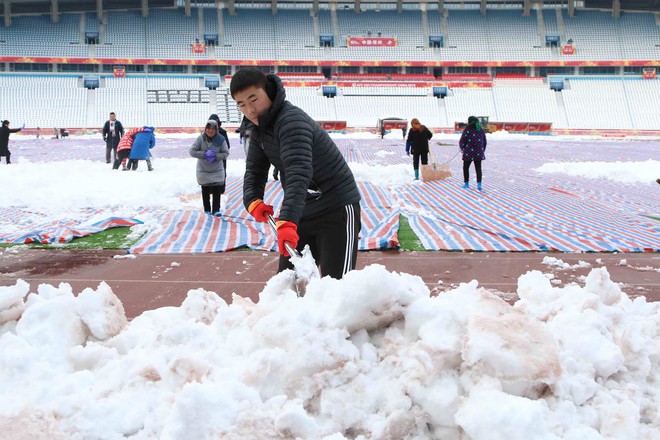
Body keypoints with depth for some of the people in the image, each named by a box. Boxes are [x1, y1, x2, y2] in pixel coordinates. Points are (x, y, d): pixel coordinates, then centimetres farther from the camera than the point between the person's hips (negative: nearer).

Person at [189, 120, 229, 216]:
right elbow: (192, 151, -13)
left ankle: (216, 210, 4)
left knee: (217, 190, -5)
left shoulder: (221, 139, -11)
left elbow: (226, 153, -7)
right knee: (205, 191, 12)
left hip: (217, 170, 0)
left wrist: (216, 156, -25)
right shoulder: (200, 138, -13)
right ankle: (207, 210, 25)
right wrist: (205, 154, -24)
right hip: (203, 170, 1)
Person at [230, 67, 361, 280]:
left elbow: (298, 173, -38)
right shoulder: (258, 128, 6)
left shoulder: (291, 120, -25)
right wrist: (253, 201, -11)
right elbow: (255, 169, 10)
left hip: (337, 209, -9)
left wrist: (287, 221, -49)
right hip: (303, 212, 9)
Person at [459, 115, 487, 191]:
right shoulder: (481, 130, 5)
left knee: (466, 167, 13)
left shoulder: (467, 130, -11)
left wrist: (462, 148, 11)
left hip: (468, 153, -4)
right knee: (478, 168, 6)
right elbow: (484, 142, 12)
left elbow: (462, 141, -8)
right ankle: (479, 184, -5)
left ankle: (466, 183, 20)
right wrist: (482, 150, 23)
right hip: (478, 153, 4)